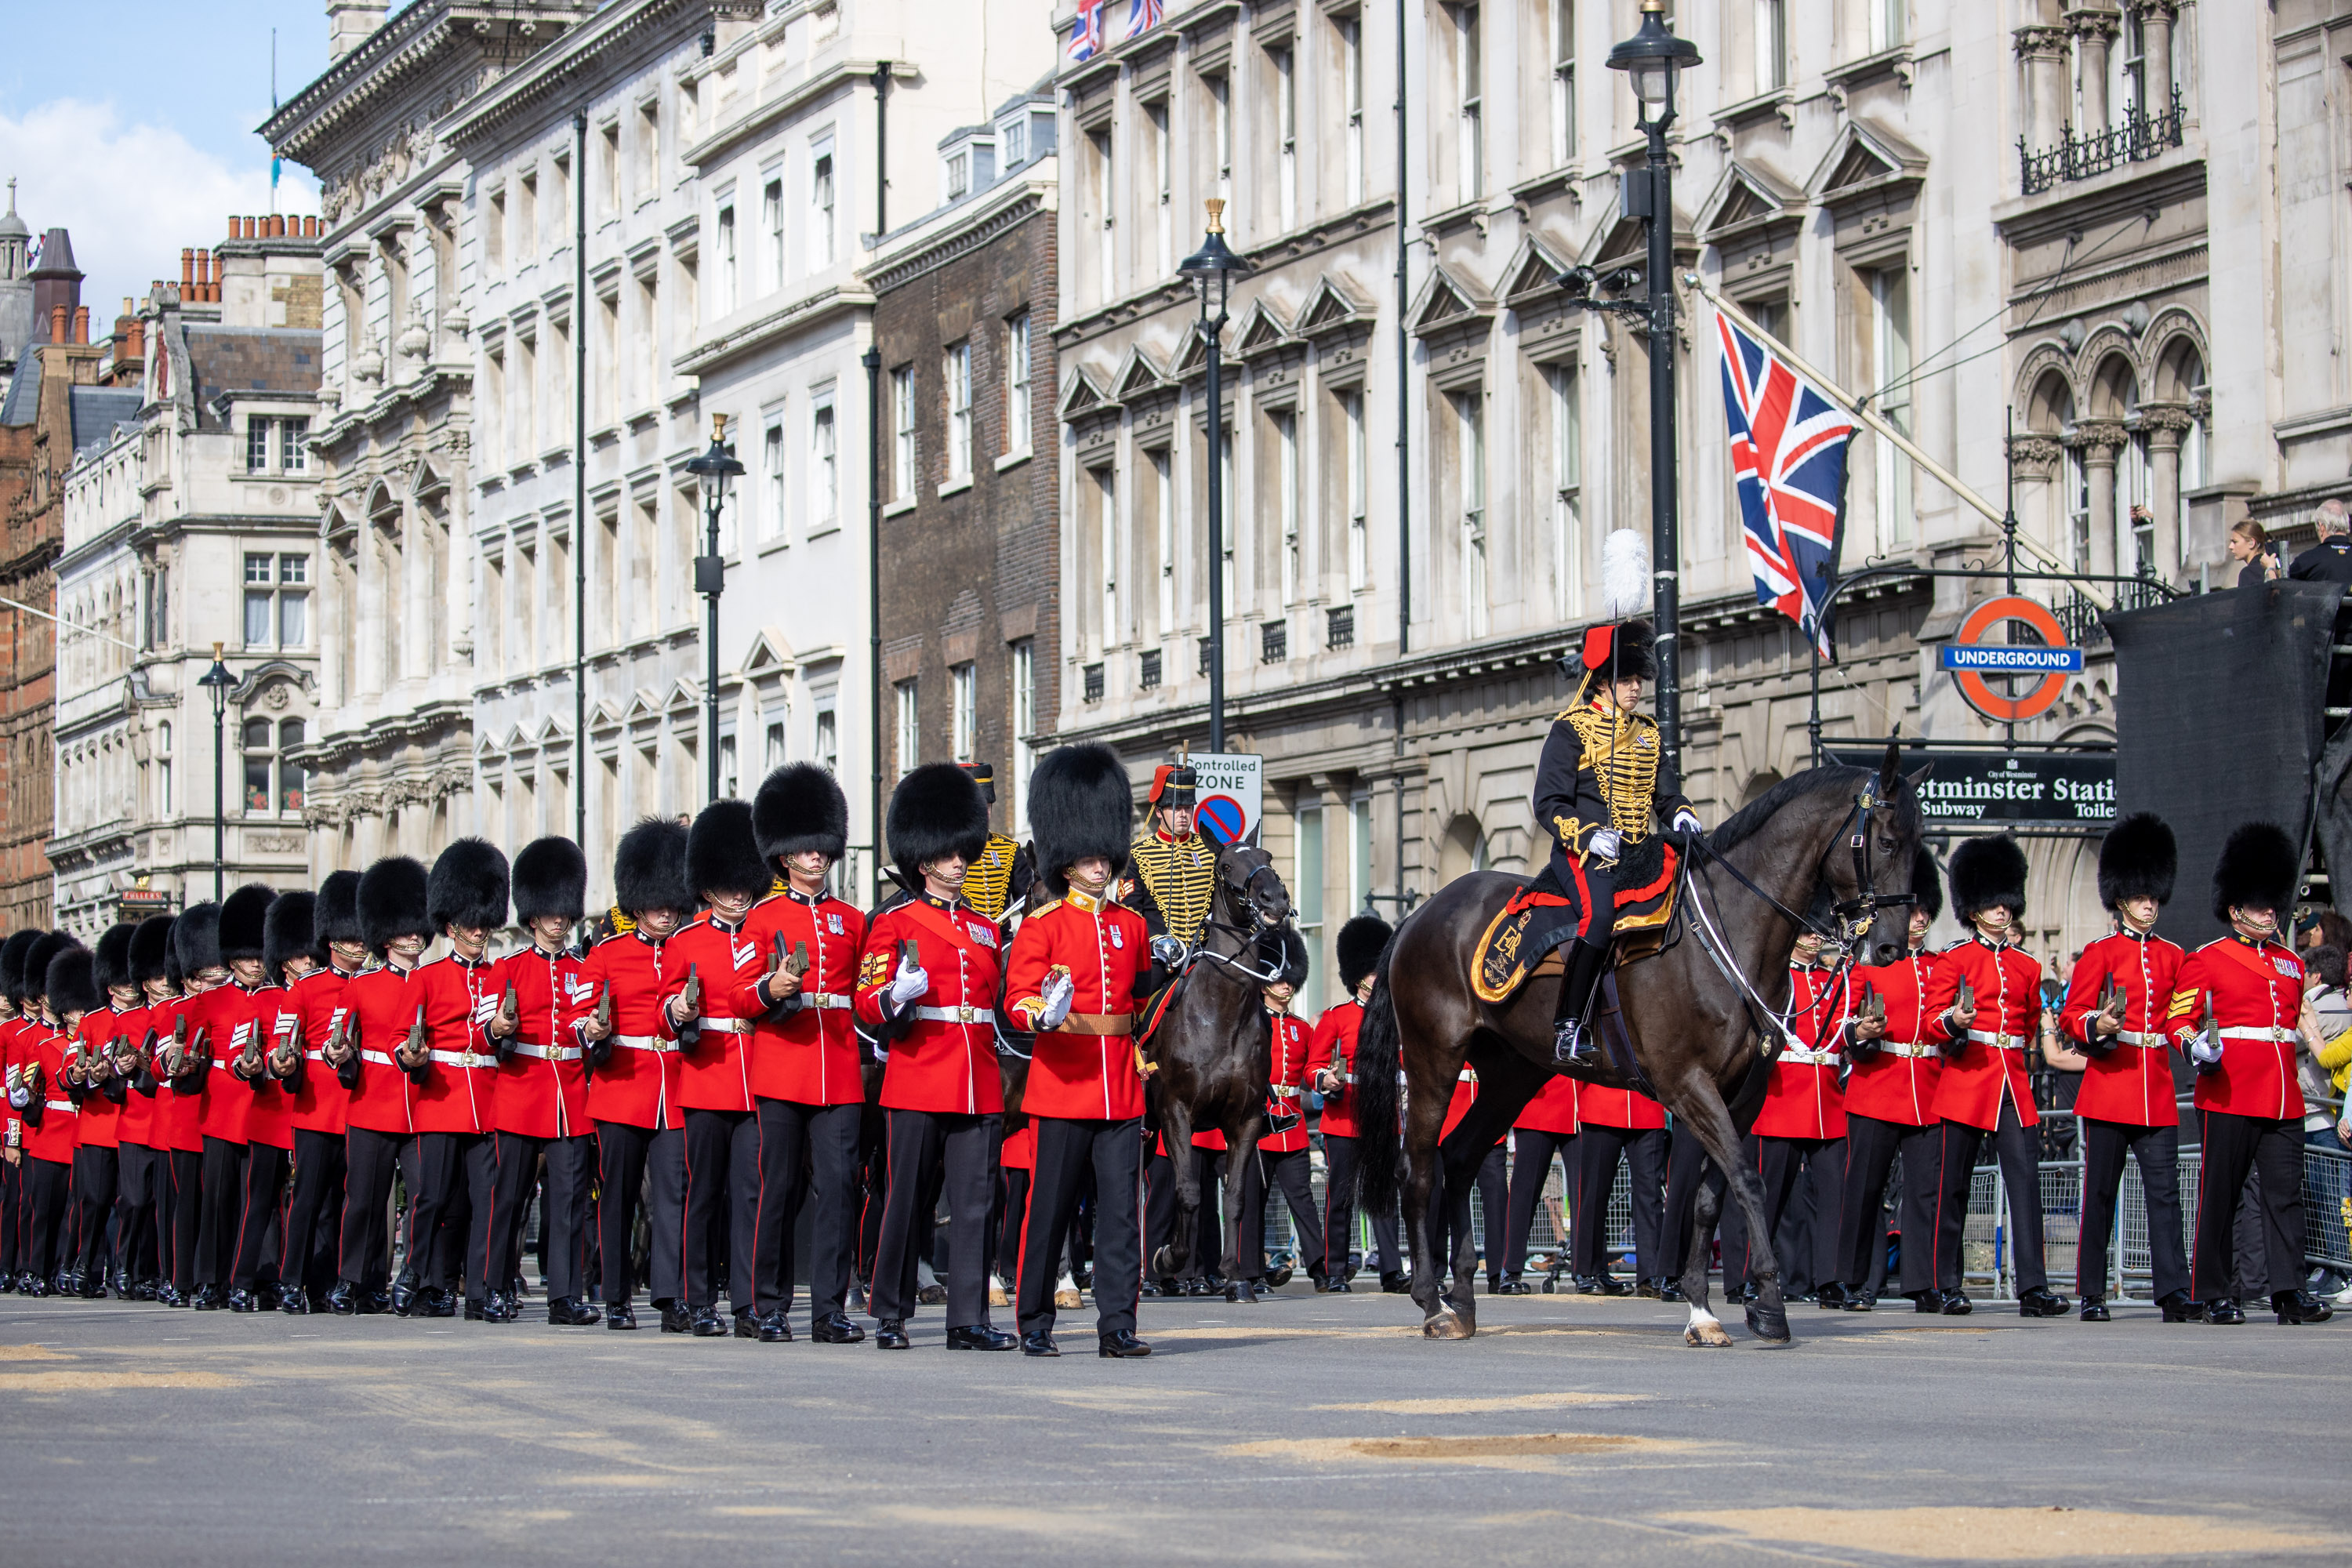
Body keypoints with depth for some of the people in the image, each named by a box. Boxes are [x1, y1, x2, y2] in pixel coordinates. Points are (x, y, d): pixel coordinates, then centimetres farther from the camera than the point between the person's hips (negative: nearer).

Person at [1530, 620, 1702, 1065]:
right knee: (1601, 910, -34)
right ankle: (1569, 1028, -33)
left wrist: (1680, 812, 4)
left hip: (1638, 852, 7)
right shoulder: (1572, 729, -1)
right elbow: (1549, 804, -6)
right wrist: (1588, 835, -23)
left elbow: (1659, 791, 28)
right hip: (1584, 853, -7)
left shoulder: (1647, 733, 19)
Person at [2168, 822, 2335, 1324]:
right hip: (2229, 1096, -5)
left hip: (2283, 1100, 5)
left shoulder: (2290, 963, 18)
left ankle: (2289, 1291, -2)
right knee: (2220, 1195, -1)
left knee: (2286, 1192, -1)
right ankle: (2215, 1295, 4)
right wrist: (2197, 1047, -21)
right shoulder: (2207, 960, 1)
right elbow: (2177, 1018, -1)